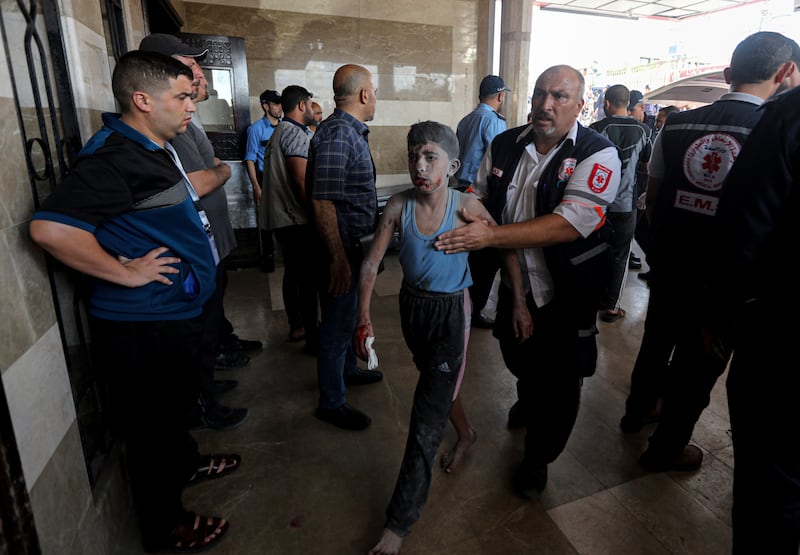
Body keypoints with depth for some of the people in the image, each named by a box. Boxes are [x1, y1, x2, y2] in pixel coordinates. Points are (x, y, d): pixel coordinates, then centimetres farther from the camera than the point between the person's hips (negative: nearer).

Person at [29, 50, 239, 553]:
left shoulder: (154, 148, 10)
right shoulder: (114, 157, -23)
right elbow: (50, 227, -32)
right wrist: (126, 272, -25)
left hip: (175, 314, 10)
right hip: (143, 328, -9)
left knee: (177, 404, 29)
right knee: (151, 428, 11)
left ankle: (186, 463, 54)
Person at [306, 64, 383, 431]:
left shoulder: (351, 131, 11)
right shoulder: (337, 135, -21)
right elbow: (322, 202, -26)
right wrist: (338, 258, -26)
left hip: (353, 244, 10)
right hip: (341, 247, -10)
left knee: (347, 314, 24)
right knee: (337, 323, 3)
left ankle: (348, 369, 45)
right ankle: (331, 403, 19)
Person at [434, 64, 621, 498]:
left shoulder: (597, 154, -17)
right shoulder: (505, 145, -1)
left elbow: (572, 223, -30)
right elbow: (477, 197, 10)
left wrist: (490, 235, -35)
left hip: (566, 295, -4)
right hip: (515, 284, 5)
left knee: (558, 381, 10)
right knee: (520, 363, 26)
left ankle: (539, 456, 37)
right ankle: (528, 408, 61)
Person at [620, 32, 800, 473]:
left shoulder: (675, 125, -5)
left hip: (668, 267, 4)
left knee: (657, 339, 25)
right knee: (699, 364, 14)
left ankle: (638, 409, 48)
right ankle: (665, 449, 31)